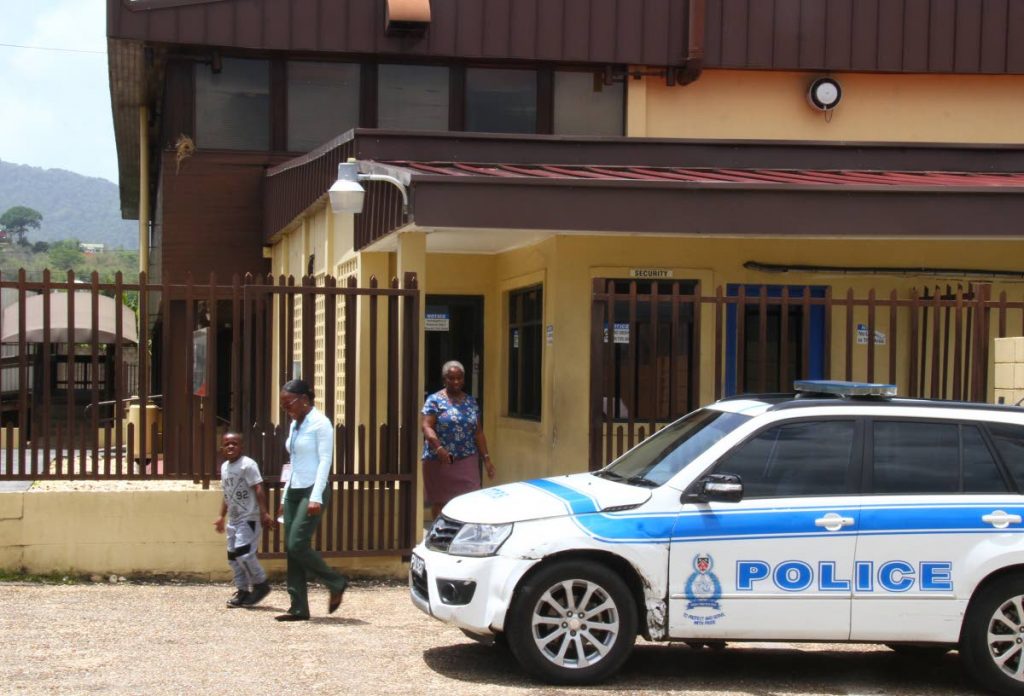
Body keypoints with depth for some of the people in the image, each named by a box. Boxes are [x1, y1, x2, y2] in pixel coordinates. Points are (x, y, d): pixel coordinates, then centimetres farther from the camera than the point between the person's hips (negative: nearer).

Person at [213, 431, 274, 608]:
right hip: (234, 520, 8)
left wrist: (263, 513, -24)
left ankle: (261, 584, 0)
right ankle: (242, 590, 16)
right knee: (233, 556, 7)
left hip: (249, 518, -8)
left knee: (243, 552, -16)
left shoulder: (248, 465, -11)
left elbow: (258, 490, -17)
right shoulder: (224, 467, 13)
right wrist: (222, 517, 21)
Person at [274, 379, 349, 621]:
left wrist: (316, 498, -20)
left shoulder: (320, 423, -8)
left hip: (312, 491, -8)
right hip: (294, 491, 8)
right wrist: (285, 497, 18)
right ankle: (299, 608, 4)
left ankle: (336, 583, 2)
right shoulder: (294, 425, 16)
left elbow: (325, 461, -13)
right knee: (291, 549, 2)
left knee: (297, 545, -17)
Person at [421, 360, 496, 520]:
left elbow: (478, 432, 15)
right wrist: (438, 448, -29)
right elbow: (426, 426, -13)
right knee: (439, 501, 3)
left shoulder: (471, 402, 13)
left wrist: (486, 457, 8)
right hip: (439, 461, -3)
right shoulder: (435, 400, -2)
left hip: (467, 460, 3)